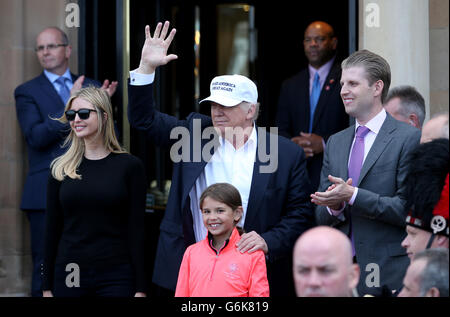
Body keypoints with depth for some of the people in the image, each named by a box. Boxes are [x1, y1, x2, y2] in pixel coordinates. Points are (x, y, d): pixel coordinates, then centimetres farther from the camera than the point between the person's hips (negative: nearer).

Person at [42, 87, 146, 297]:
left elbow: (136, 230, -1)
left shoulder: (129, 166, 0)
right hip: (68, 277, 2)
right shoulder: (60, 169, 7)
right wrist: (47, 287, 6)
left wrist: (140, 289, -5)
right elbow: (51, 230, 8)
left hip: (116, 278, -2)